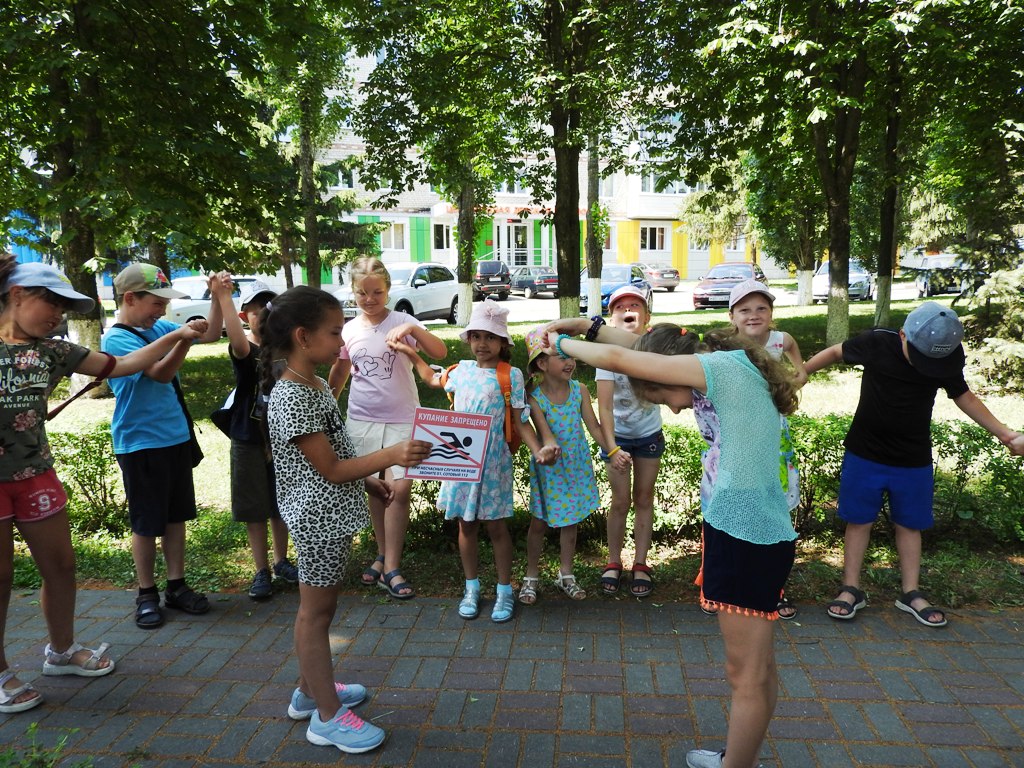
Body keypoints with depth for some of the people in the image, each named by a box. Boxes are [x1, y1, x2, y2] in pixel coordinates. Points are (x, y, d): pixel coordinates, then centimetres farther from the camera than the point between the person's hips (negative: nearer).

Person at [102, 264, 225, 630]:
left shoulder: (159, 327, 5)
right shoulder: (116, 339, -15)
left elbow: (211, 333, 12)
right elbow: (162, 373, -25)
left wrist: (218, 296, 0)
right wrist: (186, 337, -36)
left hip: (176, 438, 7)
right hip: (140, 445, -6)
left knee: (176, 516, 13)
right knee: (147, 523, 4)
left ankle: (177, 586, 24)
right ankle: (147, 595, 19)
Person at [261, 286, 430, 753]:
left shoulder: (314, 385, 6)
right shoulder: (291, 399, -24)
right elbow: (330, 469, -23)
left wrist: (368, 481, 20)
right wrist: (390, 456, -28)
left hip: (330, 513, 10)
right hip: (320, 517, -10)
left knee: (317, 607, 21)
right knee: (316, 611, 4)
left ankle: (311, 690, 38)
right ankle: (328, 715, 18)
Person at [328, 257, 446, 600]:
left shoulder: (402, 321, -7)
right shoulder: (348, 330, 3)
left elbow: (440, 352, -20)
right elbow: (340, 371, 17)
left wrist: (412, 328, -34)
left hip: (402, 420, -3)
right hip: (362, 420, 3)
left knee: (399, 488, -10)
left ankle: (390, 569, 2)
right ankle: (383, 554, 30)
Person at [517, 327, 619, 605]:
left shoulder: (579, 390, -9)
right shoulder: (534, 397, -18)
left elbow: (594, 426, -9)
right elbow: (544, 432, -25)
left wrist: (612, 450, -23)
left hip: (577, 465, 3)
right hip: (549, 468, -3)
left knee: (570, 521, 14)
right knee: (539, 523, 5)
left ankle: (566, 574, 32)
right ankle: (531, 576, 24)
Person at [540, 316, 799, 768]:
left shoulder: (723, 367, -15)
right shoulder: (733, 372, 11)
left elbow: (617, 359, -18)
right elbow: (648, 349, 18)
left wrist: (563, 345, -1)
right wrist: (587, 325, 11)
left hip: (746, 536, -10)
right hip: (755, 533, 10)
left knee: (746, 675, 4)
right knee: (759, 668, 22)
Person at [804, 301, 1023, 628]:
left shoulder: (947, 358, -10)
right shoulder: (876, 343, -18)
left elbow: (965, 398, 6)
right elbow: (836, 352, -1)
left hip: (914, 461, 2)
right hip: (864, 454, -2)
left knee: (909, 525, 12)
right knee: (858, 520, 5)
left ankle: (911, 593, 25)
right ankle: (851, 589, 17)